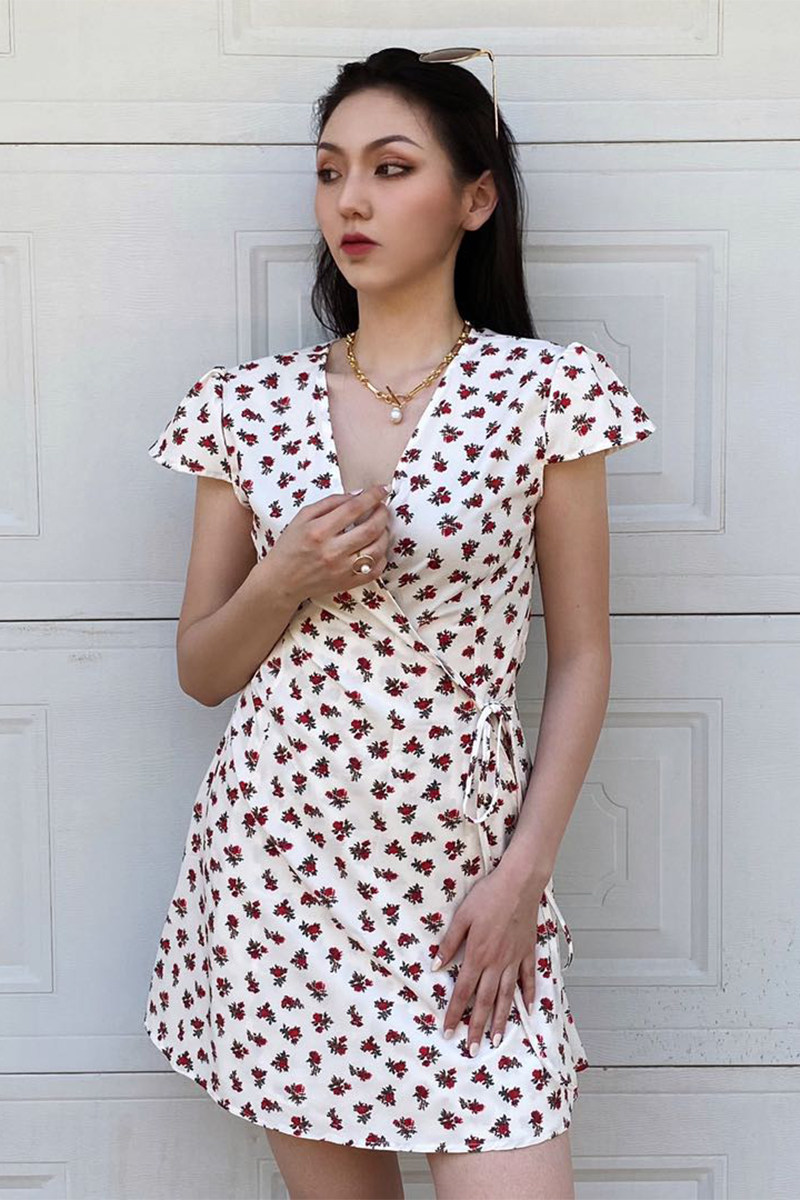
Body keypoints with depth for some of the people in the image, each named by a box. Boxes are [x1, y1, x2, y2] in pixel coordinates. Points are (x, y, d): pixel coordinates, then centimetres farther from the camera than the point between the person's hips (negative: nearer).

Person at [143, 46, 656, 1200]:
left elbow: (581, 659, 0)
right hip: (275, 859, 2)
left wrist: (524, 873, -8)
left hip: (461, 868, -2)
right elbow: (201, 673, 8)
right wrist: (285, 581, -12)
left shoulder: (547, 389, -3)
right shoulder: (248, 403, 3)